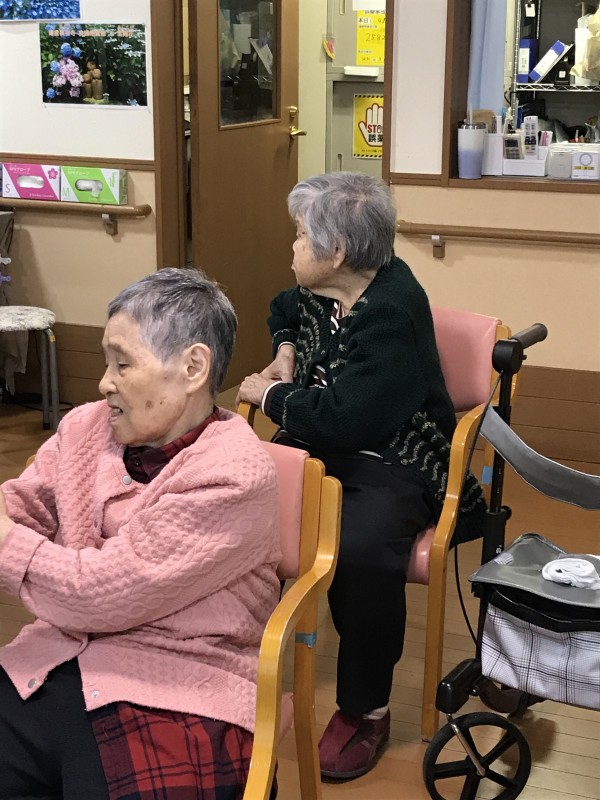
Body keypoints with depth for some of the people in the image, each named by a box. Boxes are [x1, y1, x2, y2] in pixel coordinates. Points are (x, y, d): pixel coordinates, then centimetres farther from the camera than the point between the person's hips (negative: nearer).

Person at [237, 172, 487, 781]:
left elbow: (341, 415, -29)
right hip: (320, 449, 8)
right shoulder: (324, 291, 5)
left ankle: (365, 709, -14)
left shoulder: (391, 314, -22)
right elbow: (285, 309, 31)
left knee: (359, 551, -36)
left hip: (392, 463, -8)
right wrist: (285, 352, 9)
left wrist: (268, 394, -13)